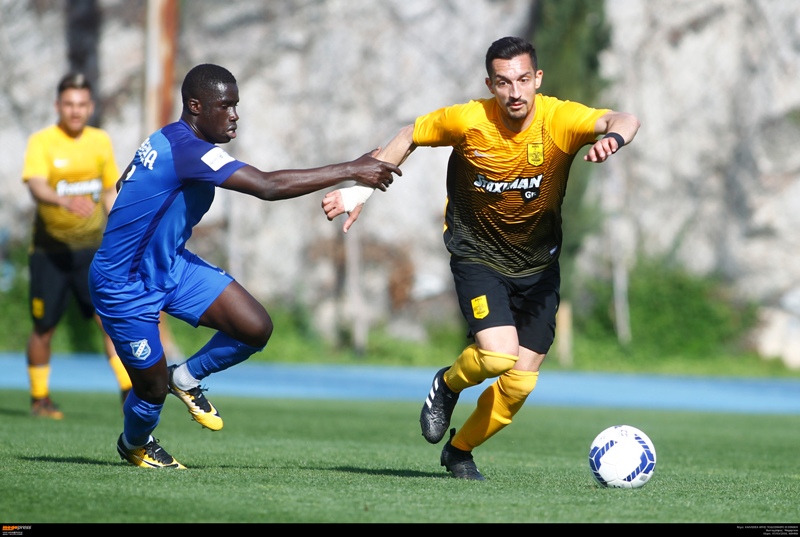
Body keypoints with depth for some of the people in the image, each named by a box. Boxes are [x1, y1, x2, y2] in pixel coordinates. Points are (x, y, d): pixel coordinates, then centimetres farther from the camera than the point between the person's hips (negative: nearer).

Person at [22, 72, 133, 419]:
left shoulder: (100, 141, 6)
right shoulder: (41, 142, -9)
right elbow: (37, 187, -26)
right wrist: (65, 201, -46)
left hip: (92, 248, 3)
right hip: (50, 249, -3)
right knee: (44, 328, 4)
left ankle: (129, 391, -12)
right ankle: (39, 399, 21)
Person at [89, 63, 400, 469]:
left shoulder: (167, 140, 1)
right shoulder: (187, 149, -30)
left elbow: (124, 185, 19)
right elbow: (269, 186, -37)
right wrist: (351, 170, -35)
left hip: (167, 265, 9)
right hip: (124, 287, -9)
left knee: (256, 328, -7)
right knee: (153, 389, 3)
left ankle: (186, 378, 19)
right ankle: (135, 445, 38)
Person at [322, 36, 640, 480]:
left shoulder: (559, 119, -18)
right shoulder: (467, 121, -17)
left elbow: (624, 121, -34)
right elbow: (409, 137, 0)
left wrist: (613, 137, -58)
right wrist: (362, 188, -5)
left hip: (538, 266, 3)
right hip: (477, 257, -2)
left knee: (521, 381, 1)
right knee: (498, 354, -25)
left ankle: (460, 450, 27)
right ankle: (447, 385, 11)